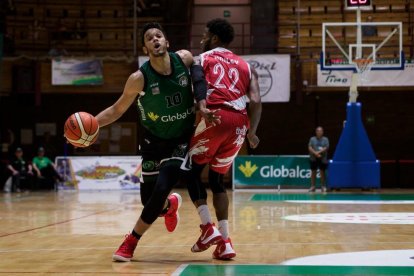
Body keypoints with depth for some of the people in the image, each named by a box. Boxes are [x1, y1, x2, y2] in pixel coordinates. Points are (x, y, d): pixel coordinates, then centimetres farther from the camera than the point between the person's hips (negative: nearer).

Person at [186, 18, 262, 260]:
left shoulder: (202, 59, 15)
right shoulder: (246, 66, 26)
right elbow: (256, 101, 8)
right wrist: (252, 132, 6)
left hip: (215, 117, -4)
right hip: (239, 122, 4)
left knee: (193, 171, 16)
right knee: (217, 179, 19)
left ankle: (209, 229, 0)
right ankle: (224, 241, 8)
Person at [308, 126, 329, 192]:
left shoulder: (325, 139, 5)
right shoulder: (312, 139, 7)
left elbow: (326, 148, -6)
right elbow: (310, 148, -2)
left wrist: (319, 152, -17)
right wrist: (315, 153, -14)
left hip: (323, 159, -1)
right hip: (313, 158, 1)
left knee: (322, 172, 1)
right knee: (313, 172, 2)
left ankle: (323, 186, 5)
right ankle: (312, 186, 6)